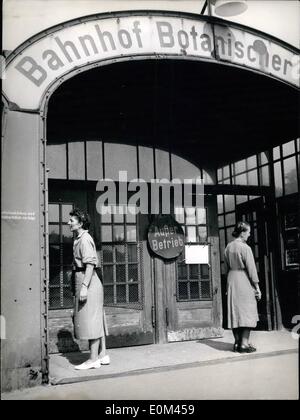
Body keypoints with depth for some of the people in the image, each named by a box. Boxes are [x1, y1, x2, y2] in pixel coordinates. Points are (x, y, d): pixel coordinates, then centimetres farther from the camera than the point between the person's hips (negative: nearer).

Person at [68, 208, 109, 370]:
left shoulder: (85, 239, -13)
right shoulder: (79, 239, 17)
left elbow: (90, 265, -21)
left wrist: (84, 286, -25)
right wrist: (82, 286, 22)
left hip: (88, 283, -10)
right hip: (88, 283, 10)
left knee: (90, 321, -5)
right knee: (97, 321, 12)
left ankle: (93, 359, 0)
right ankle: (103, 355, 19)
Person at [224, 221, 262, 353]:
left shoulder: (228, 247, 6)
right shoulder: (245, 248, -14)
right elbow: (251, 269, -13)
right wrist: (257, 287, -7)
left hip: (231, 280, 7)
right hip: (244, 281, -6)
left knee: (234, 311, 10)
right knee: (247, 311, 1)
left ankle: (237, 342, 15)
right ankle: (244, 343, 1)